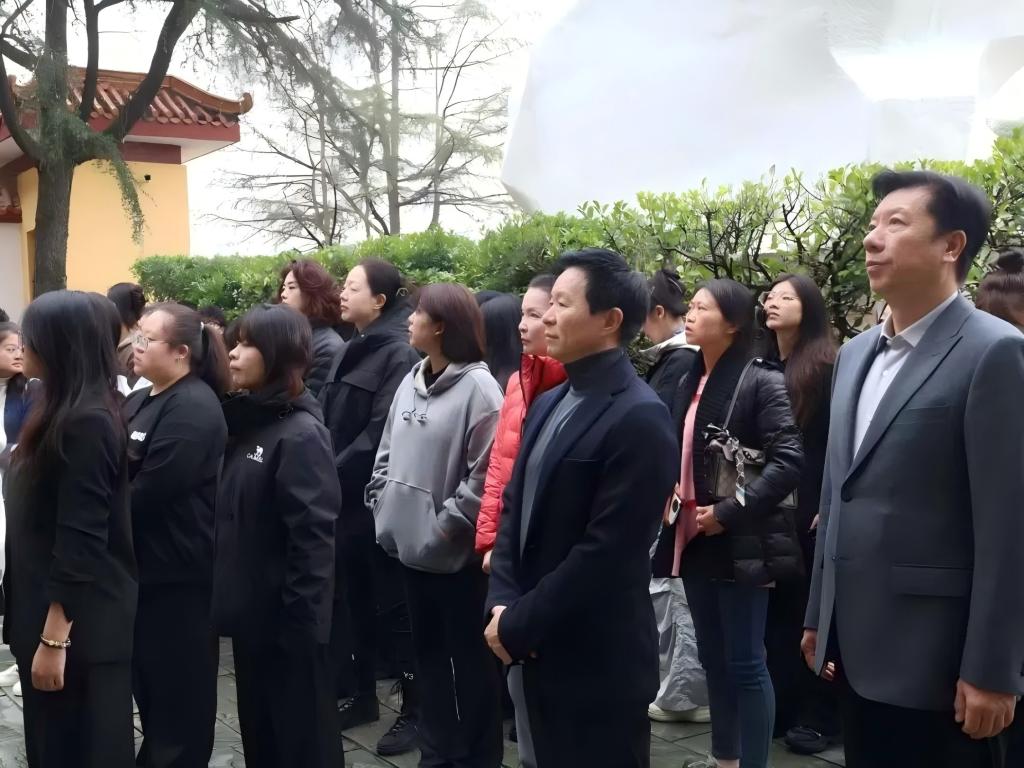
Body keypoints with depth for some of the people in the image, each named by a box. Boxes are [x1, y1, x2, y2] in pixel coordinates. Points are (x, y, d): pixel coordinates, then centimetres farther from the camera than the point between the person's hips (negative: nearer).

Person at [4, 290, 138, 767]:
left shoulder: (85, 424, -21)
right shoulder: (65, 412, 9)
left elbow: (80, 543, -23)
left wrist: (54, 637, -20)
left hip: (78, 621, -9)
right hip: (49, 607, 9)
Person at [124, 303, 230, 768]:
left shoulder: (193, 409, -17)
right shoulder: (141, 401, 12)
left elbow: (147, 494, -22)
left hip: (177, 571, -9)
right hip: (144, 565, 9)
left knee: (178, 687, 6)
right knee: (147, 679, 19)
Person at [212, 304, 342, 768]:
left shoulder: (300, 433, -17)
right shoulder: (245, 424, 8)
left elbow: (312, 538, -20)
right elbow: (228, 519, 11)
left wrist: (301, 622, -19)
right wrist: (226, 595, 7)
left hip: (286, 618, -8)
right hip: (250, 611, 8)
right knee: (258, 731, 20)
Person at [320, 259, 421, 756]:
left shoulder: (400, 354, -13)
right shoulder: (353, 350, 13)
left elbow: (381, 432, -20)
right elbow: (329, 419, 13)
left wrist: (334, 475, -17)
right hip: (345, 499, 8)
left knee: (395, 604, 2)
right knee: (355, 599, 16)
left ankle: (413, 709, 14)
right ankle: (364, 695, 30)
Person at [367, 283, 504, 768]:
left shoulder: (478, 387, -15)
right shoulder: (411, 382, 8)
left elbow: (485, 474, -18)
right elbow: (388, 453, 15)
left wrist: (444, 527, -16)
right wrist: (383, 507, 5)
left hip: (455, 552, -7)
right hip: (412, 543, 7)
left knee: (469, 659, 8)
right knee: (427, 653, 18)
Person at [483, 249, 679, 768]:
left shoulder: (639, 418, -18)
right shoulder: (549, 403, 9)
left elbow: (606, 551, -21)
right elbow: (514, 506, 10)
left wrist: (518, 625, -15)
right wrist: (502, 603, -4)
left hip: (598, 661, -7)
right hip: (539, 648, 8)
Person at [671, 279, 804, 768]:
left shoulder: (761, 381, -11)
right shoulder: (689, 383, 10)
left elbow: (788, 462, -19)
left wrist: (728, 512, -19)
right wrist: (666, 492, 0)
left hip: (739, 543, -7)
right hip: (695, 538, 7)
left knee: (745, 663, 1)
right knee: (713, 658, 16)